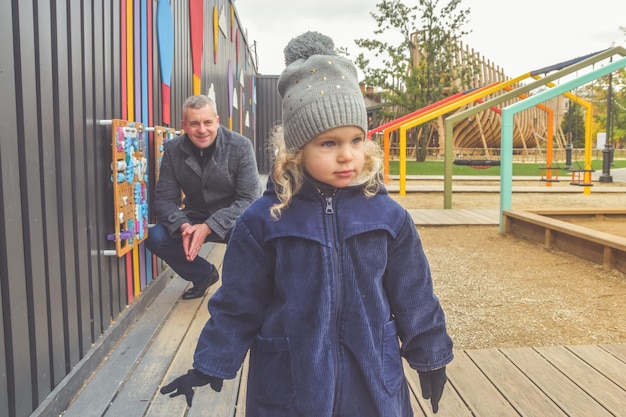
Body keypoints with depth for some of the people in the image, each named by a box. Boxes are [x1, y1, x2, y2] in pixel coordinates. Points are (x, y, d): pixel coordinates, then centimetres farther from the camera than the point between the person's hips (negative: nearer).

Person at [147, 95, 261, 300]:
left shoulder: (240, 146, -17)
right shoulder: (172, 150, -8)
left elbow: (249, 198, -20)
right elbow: (164, 198, -8)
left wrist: (209, 227, -31)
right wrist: (182, 225, -31)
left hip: (233, 220, -3)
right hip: (195, 219, 4)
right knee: (155, 237, -19)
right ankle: (204, 273, 8)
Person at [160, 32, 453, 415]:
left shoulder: (389, 216, -6)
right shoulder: (263, 221, -11)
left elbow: (413, 297, 4)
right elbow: (237, 305, -3)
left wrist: (430, 358, 10)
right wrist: (210, 367, 0)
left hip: (375, 385, 2)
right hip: (286, 386, -1)